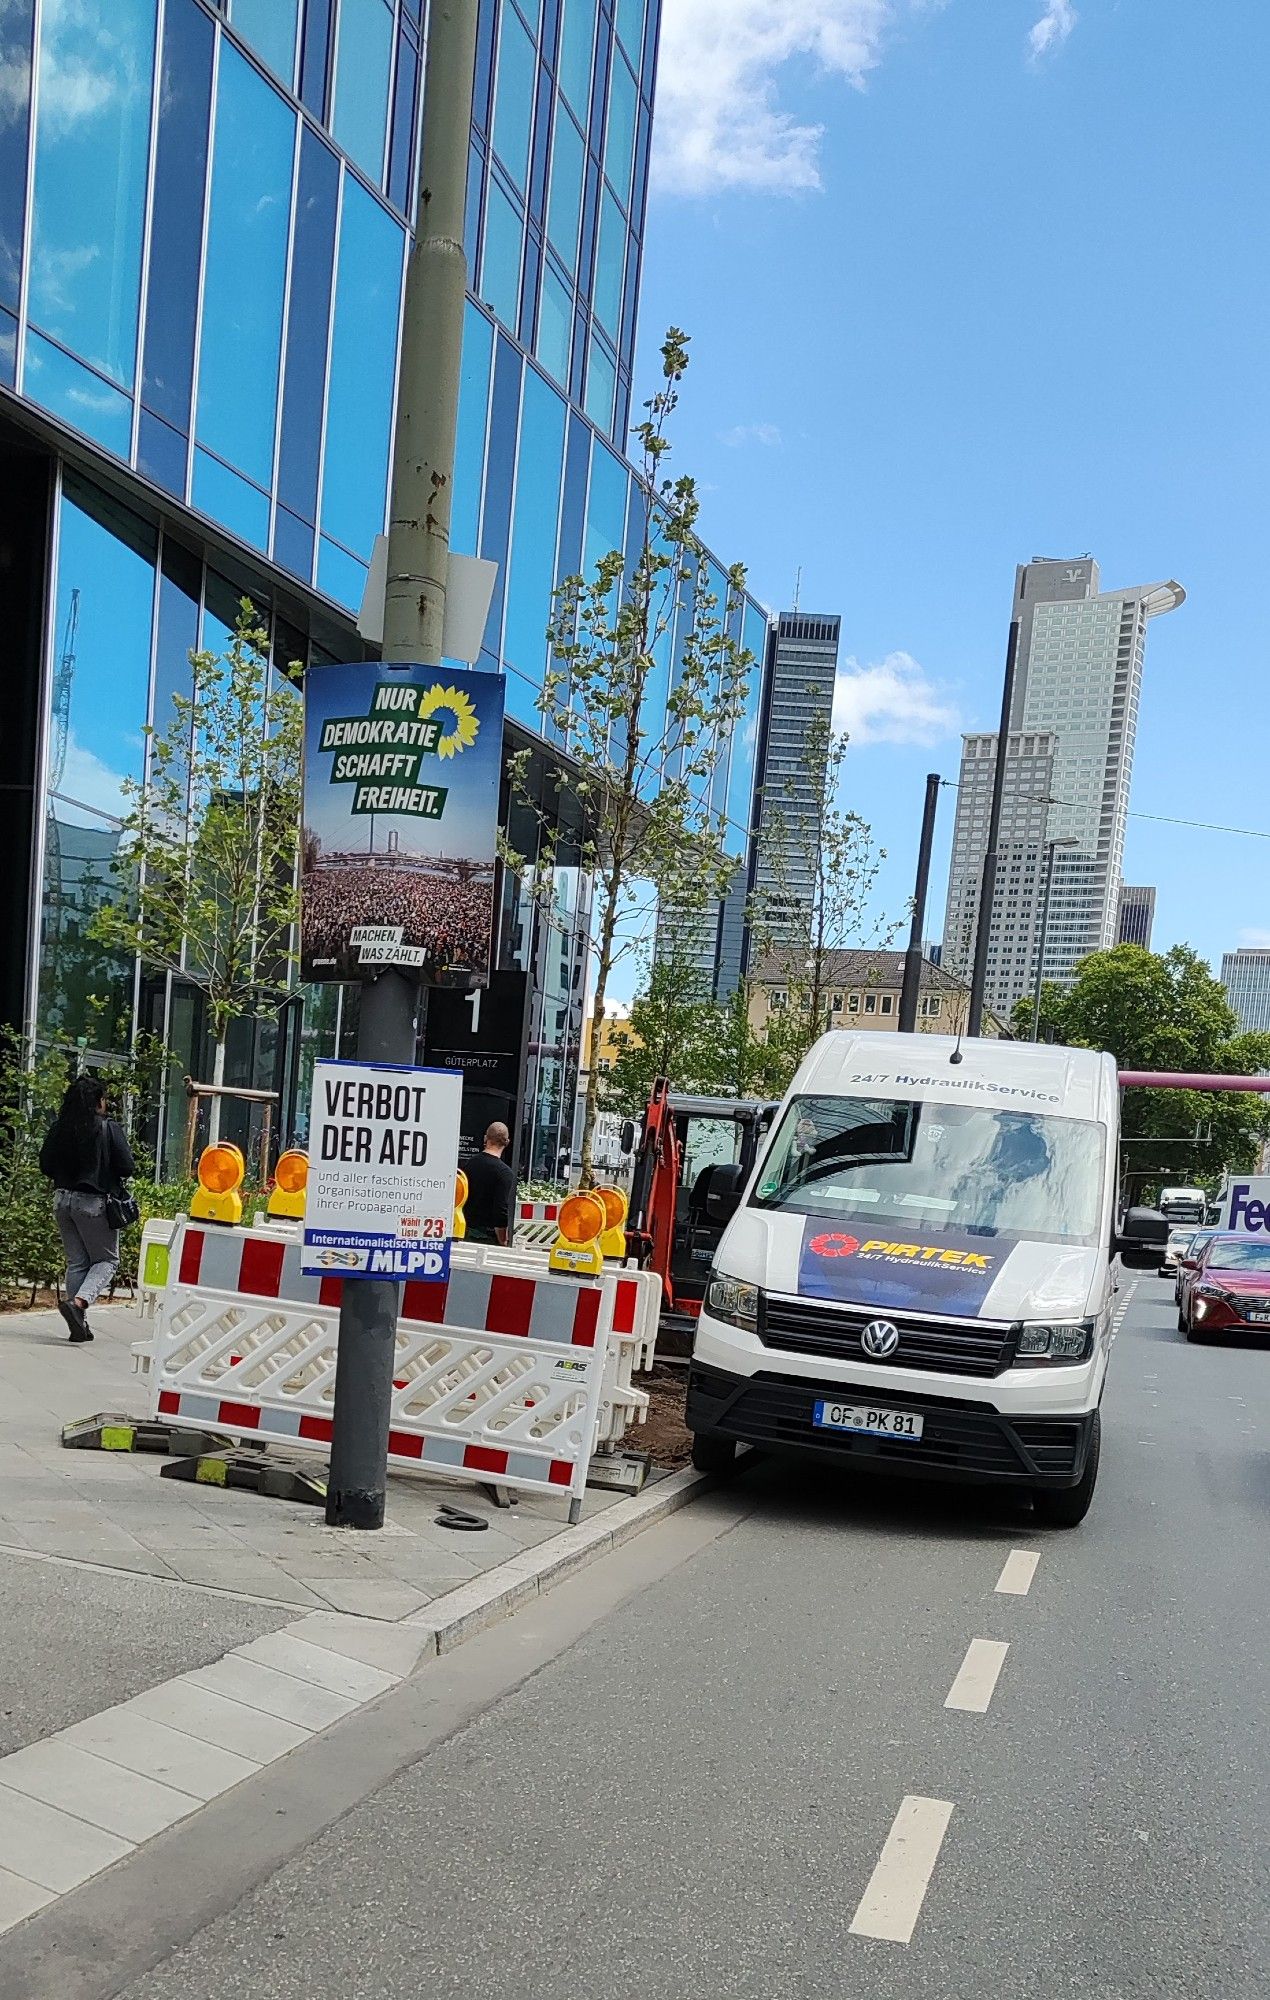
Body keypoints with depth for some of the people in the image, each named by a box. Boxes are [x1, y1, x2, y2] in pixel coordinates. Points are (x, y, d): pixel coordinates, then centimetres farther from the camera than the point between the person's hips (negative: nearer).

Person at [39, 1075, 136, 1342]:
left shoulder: (58, 1128, 0)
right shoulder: (109, 1128, -12)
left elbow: (45, 1165, 5)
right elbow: (127, 1167, -12)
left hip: (63, 1199, 5)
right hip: (94, 1202, -5)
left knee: (76, 1262, 14)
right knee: (106, 1260, 9)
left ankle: (79, 1323, 11)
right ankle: (78, 1302, -15)